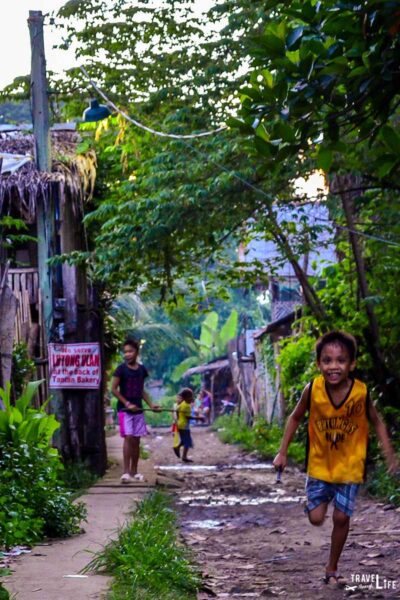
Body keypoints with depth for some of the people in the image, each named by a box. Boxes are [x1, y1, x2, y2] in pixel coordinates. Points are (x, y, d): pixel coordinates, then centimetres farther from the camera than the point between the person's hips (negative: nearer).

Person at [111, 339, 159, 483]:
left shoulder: (142, 369, 8)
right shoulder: (121, 369, -7)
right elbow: (114, 389, -8)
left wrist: (151, 404, 9)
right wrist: (127, 403, -14)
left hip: (138, 409, 5)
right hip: (124, 409, -5)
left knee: (136, 440, 7)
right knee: (128, 438, -14)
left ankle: (134, 472, 15)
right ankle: (126, 472, -14)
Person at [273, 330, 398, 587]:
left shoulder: (361, 391, -21)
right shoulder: (313, 390, -20)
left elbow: (376, 422, -5)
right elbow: (295, 418, -3)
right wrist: (283, 452, -3)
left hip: (349, 465, -1)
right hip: (320, 464, 1)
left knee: (341, 517, 1)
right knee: (316, 518, -1)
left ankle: (332, 568, 20)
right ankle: (321, 497, 35)